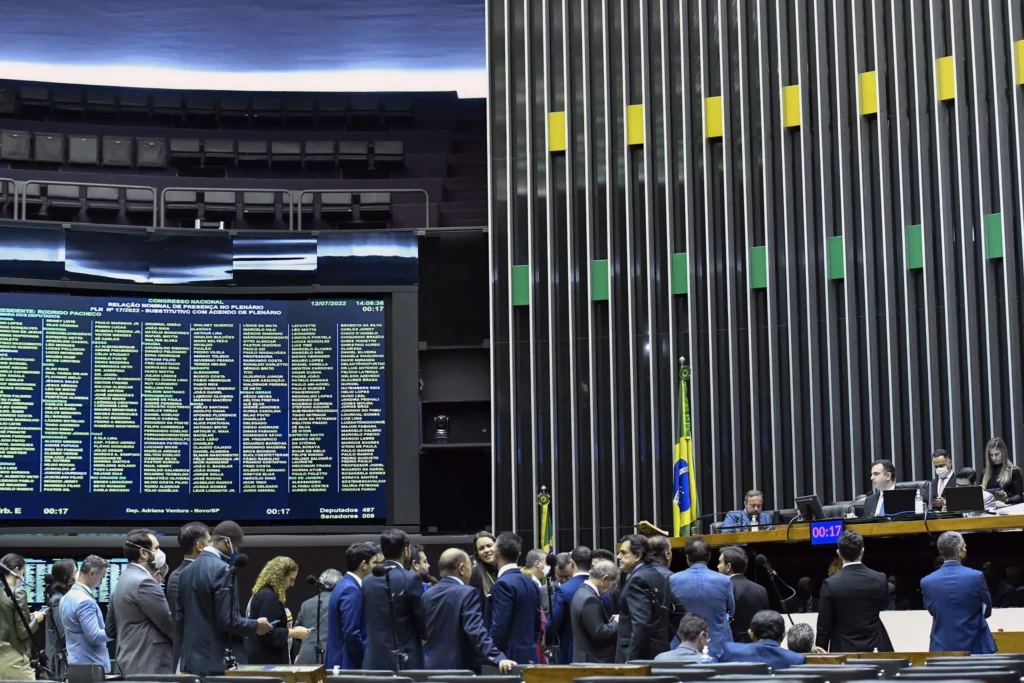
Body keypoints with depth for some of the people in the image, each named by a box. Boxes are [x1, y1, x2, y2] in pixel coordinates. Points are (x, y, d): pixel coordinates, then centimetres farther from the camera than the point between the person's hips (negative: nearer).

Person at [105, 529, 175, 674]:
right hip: (150, 666, -10)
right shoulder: (144, 582, -15)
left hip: (131, 664, 10)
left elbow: (111, 629, 20)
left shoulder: (123, 580, 15)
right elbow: (170, 625, -14)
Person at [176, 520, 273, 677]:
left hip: (192, 660, 8)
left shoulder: (188, 570, 12)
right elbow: (227, 620, -19)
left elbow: (180, 617, 15)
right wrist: (255, 626, -3)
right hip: (219, 662, -8)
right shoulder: (223, 569, -14)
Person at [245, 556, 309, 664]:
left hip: (263, 658, 11)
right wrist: (293, 633, -13)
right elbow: (268, 632, -21)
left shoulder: (262, 594, 17)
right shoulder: (268, 597, -16)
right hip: (266, 660, -11)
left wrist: (292, 630, 16)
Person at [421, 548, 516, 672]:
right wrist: (498, 658, -32)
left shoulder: (427, 595, 9)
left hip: (434, 666, 7)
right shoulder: (467, 593, -13)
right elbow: (476, 630, -25)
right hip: (460, 667, -7)